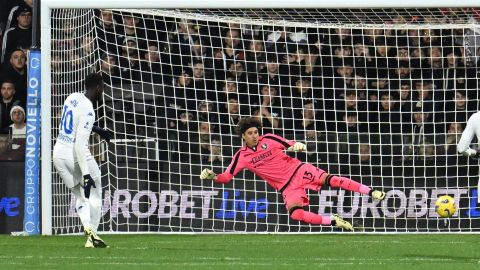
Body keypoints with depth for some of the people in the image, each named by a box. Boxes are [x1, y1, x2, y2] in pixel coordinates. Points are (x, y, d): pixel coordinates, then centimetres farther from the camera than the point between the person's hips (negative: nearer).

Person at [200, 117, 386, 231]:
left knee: (330, 179, -21)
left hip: (299, 171, 0)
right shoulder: (242, 156, -3)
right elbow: (225, 177, -5)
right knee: (295, 214, -27)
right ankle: (333, 222, -12)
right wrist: (211, 176, -25)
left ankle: (372, 192, -14)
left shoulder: (269, 139, -3)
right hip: (287, 188, 0)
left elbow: (293, 146, 4)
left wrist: (298, 146, -20)